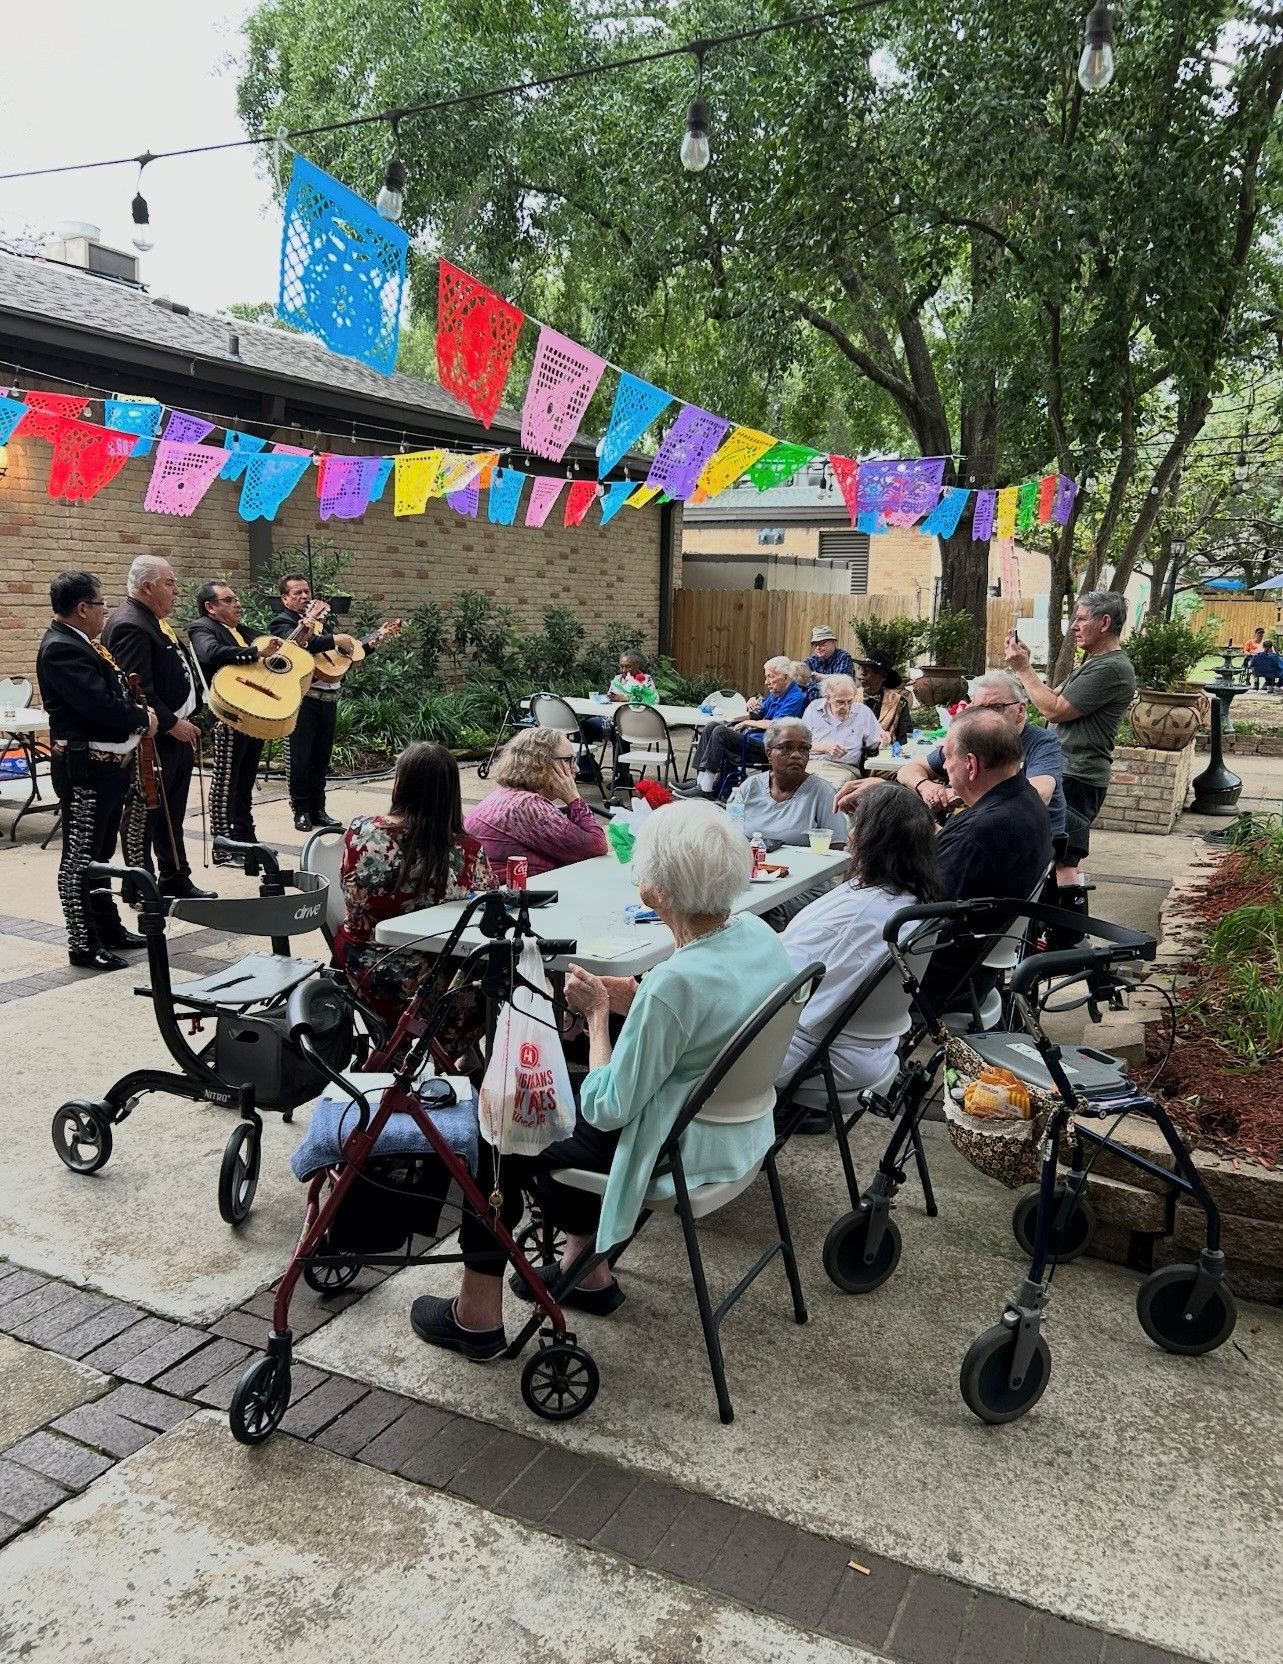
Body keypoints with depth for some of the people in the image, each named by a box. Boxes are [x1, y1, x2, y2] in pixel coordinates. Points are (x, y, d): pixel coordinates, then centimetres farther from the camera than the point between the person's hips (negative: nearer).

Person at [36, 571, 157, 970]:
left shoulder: (81, 643, 13)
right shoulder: (61, 649, -18)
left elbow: (114, 692, 20)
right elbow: (102, 704, -26)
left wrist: (139, 709, 0)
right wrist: (143, 719, -9)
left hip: (109, 763, 10)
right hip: (85, 768, -10)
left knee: (100, 853, 19)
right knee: (81, 856, -2)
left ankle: (107, 927, 30)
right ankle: (83, 944, 4)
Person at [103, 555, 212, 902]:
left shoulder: (153, 621, 15)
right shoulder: (129, 625, -17)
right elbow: (137, 688, -24)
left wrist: (189, 720, 14)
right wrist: (172, 724, -20)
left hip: (177, 731, 10)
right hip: (153, 740, -10)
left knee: (172, 814, 17)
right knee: (144, 813, 1)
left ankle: (176, 879, 26)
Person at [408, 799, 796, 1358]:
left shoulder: (676, 983, -32)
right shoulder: (759, 935, -7)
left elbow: (607, 1108, -23)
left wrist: (598, 1013, -11)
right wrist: (633, 1002, 0)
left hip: (674, 1153, -8)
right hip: (737, 1134, 8)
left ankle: (478, 1312, 22)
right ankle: (586, 1268, 35)